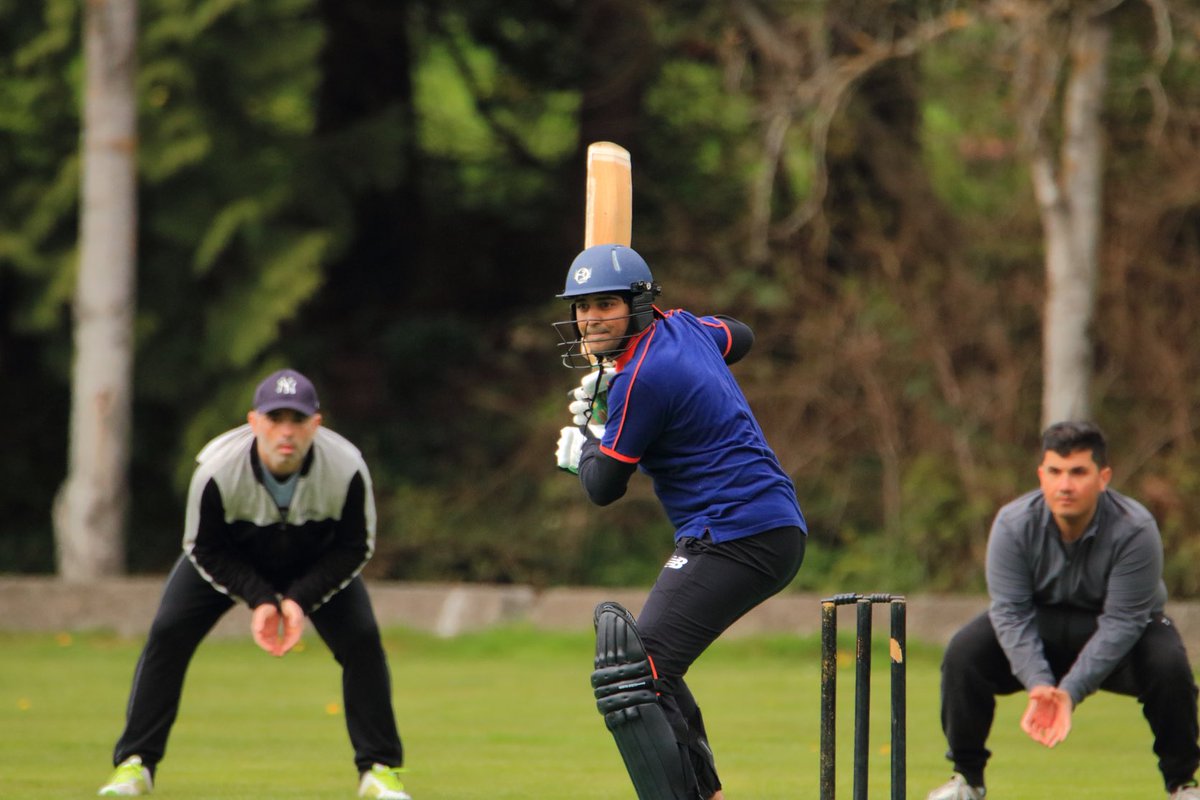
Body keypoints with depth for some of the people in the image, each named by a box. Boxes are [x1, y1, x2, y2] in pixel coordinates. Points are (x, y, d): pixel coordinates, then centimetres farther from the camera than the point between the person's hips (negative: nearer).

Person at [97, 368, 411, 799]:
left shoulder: (347, 469, -33)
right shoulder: (217, 469, -36)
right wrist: (259, 600, -29)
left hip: (317, 564, 1)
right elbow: (203, 549, -19)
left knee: (362, 641, -16)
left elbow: (354, 548, -17)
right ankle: (134, 764, -7)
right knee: (167, 633, -16)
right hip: (231, 560, -1)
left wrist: (301, 600, -27)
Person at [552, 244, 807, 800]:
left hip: (734, 539, -11)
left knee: (627, 678, -19)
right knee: (653, 664, 28)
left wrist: (582, 436, 15)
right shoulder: (684, 327, 12)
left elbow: (603, 487, -8)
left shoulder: (642, 379, -15)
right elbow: (739, 337, 37)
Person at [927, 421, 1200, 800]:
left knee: (1168, 664, -33)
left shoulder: (1135, 529, -27)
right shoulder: (1013, 524, -21)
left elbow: (1120, 623, -27)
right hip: (1040, 622, 2)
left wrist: (1071, 691, -37)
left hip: (1121, 631, -2)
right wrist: (1038, 684, -36)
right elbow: (1010, 612, -20)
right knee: (964, 652, -23)